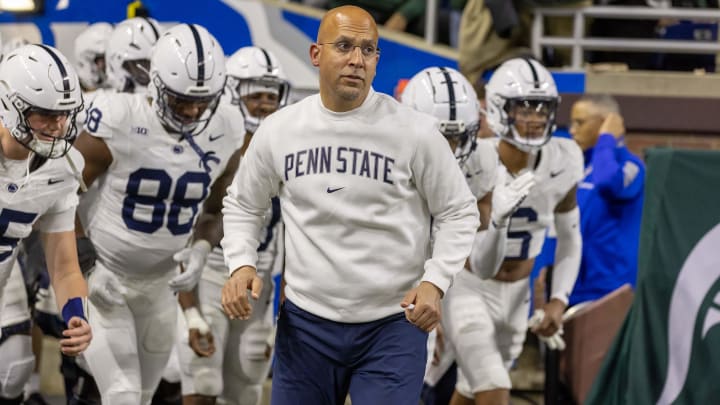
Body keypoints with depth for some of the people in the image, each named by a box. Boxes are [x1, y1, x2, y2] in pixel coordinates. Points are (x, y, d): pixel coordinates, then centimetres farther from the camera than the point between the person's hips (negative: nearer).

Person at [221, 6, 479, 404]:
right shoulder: (278, 130, 1)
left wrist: (435, 281, -12)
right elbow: (242, 205, 15)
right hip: (306, 323, 3)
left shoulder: (414, 131, -7)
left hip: (392, 325, -3)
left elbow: (458, 213, 1)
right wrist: (241, 263, -3)